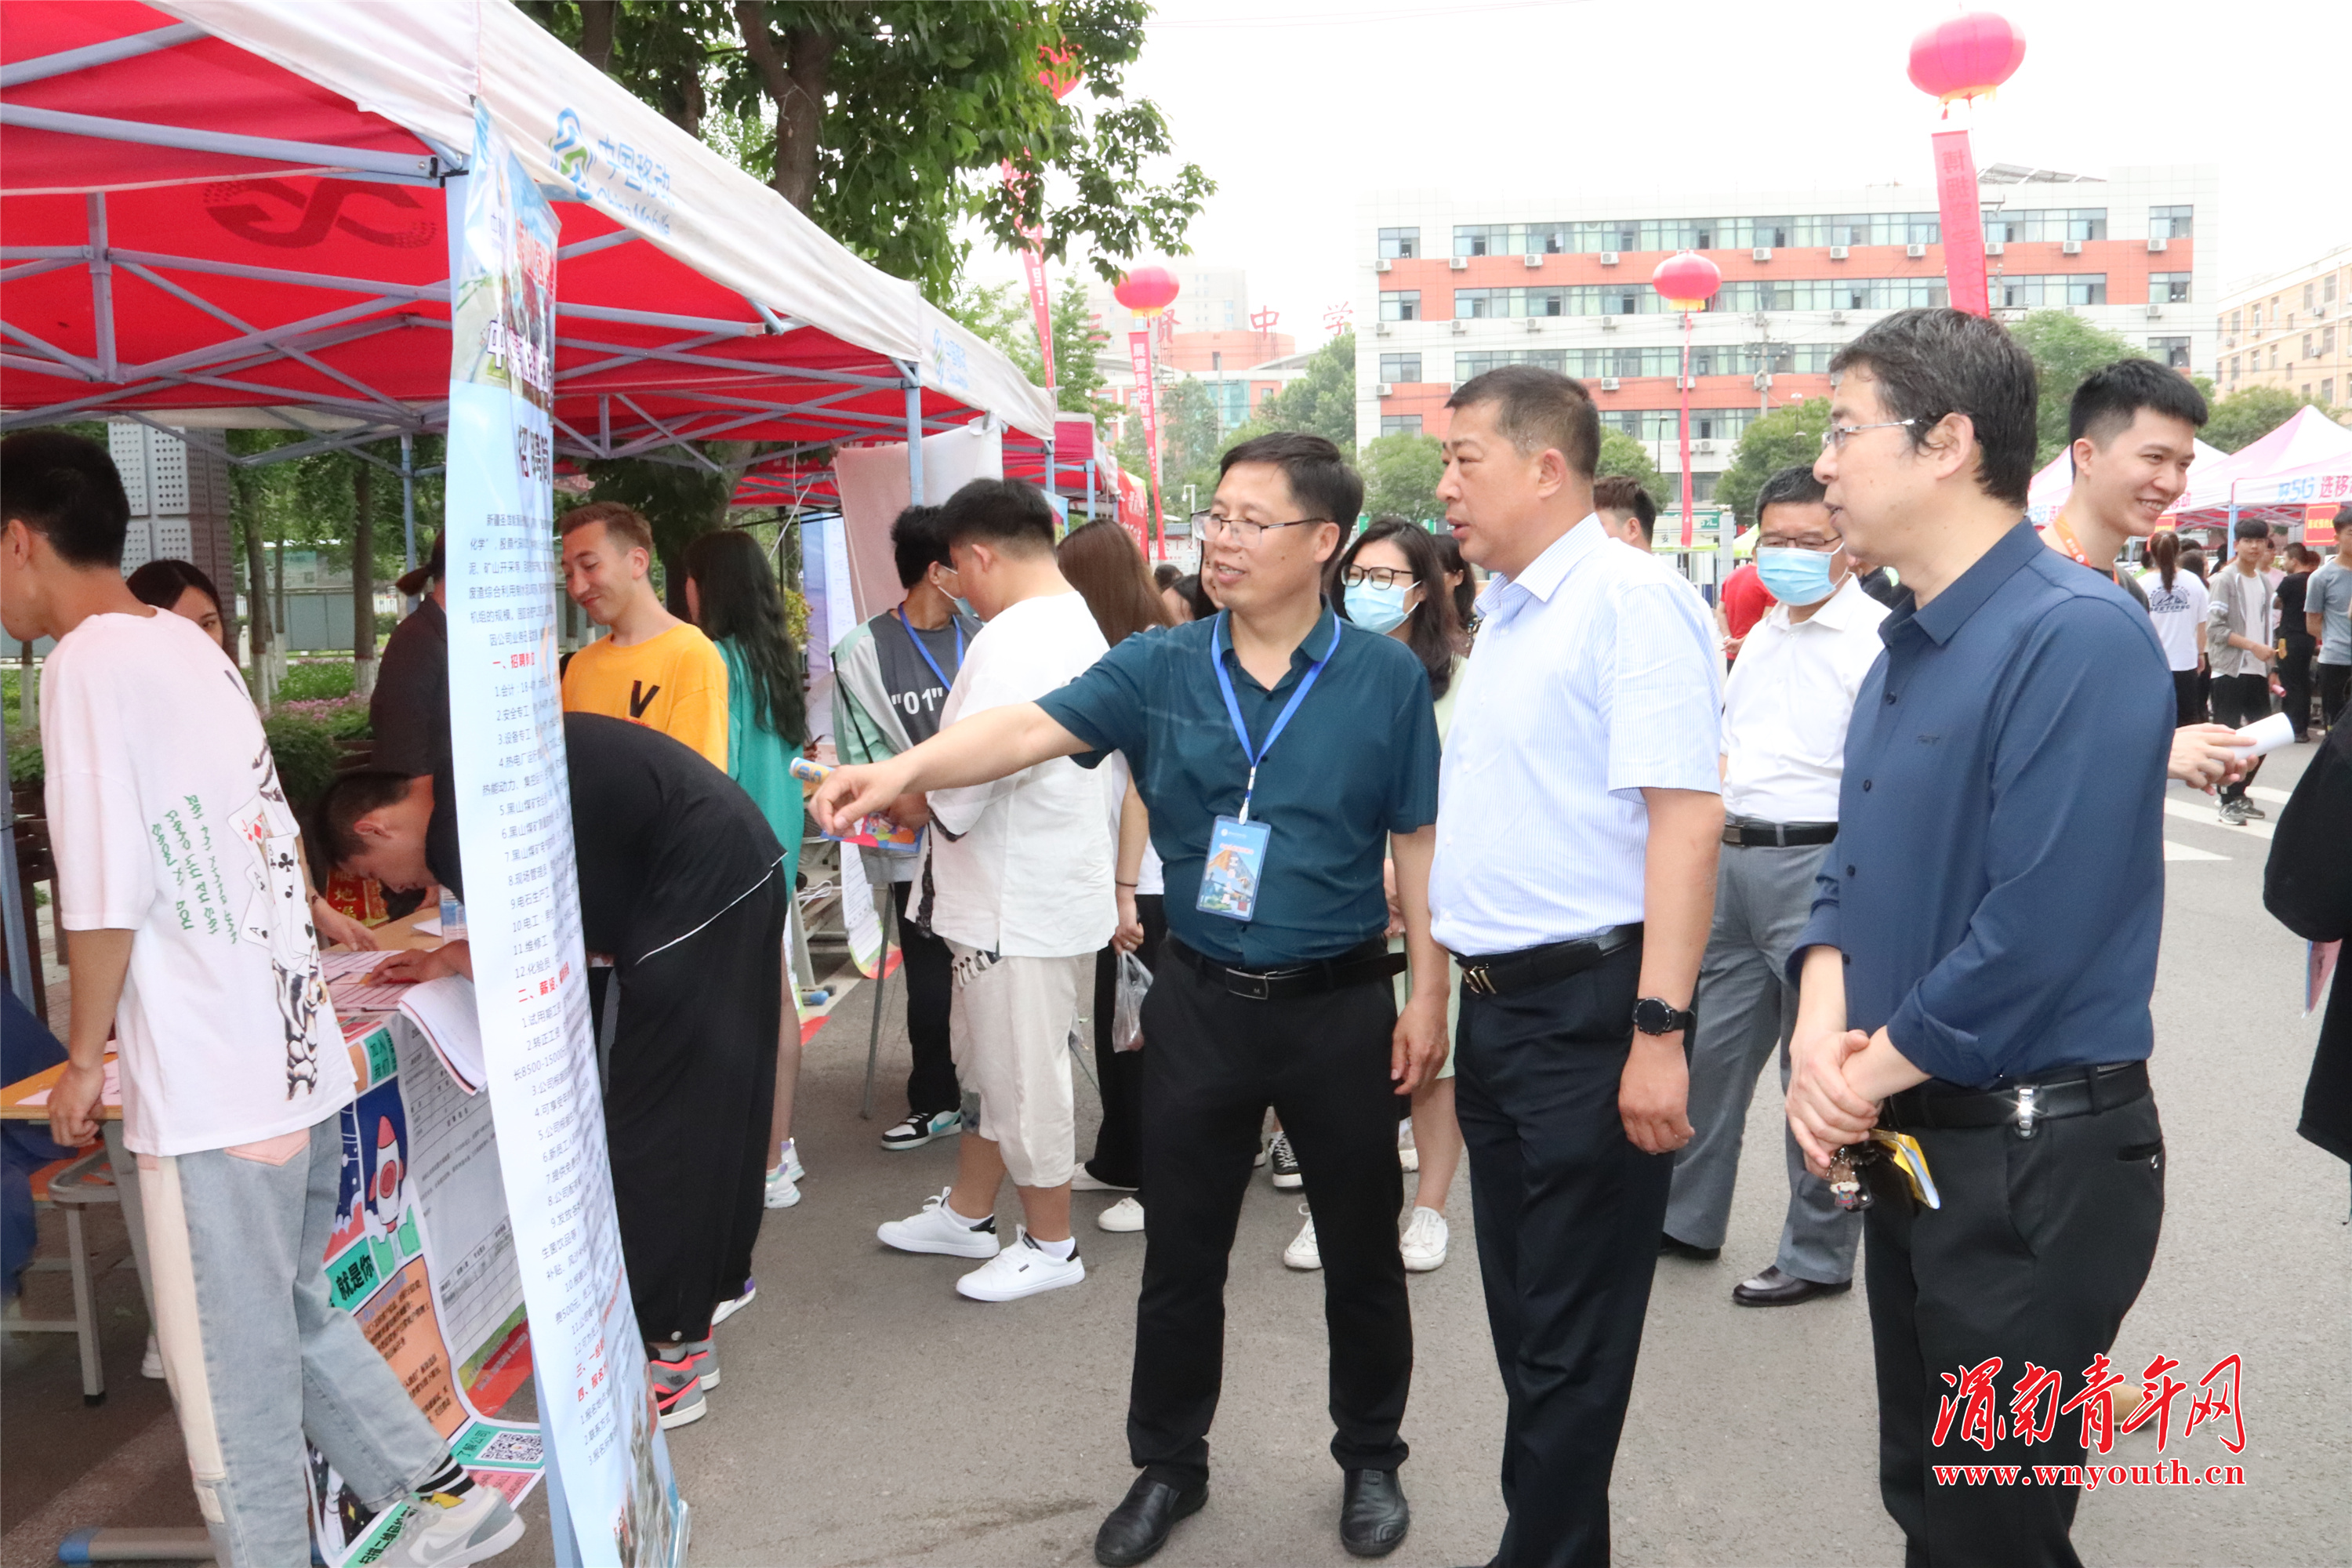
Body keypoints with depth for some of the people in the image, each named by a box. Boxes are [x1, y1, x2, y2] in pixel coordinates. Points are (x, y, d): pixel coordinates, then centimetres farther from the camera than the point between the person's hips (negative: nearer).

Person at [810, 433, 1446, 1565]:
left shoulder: (1385, 678, -6)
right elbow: (1030, 729, -16)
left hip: (1341, 1004, -1)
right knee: (1181, 1254, 14)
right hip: (1201, 1001, 1)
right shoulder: (1160, 669, -3)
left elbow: (1417, 844, -2)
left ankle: (1370, 1460, 37)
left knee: (1360, 1251, 14)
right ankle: (1168, 1464, 35)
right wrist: (901, 770, -32)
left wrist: (1428, 993, -2)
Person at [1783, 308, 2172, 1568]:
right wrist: (1821, 1025, -6)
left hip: (2031, 1162, -8)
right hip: (1910, 1142, 8)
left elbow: (2038, 927, -26)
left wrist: (1872, 1071, -13)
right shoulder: (1908, 648, 10)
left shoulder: (2076, 637, -20)